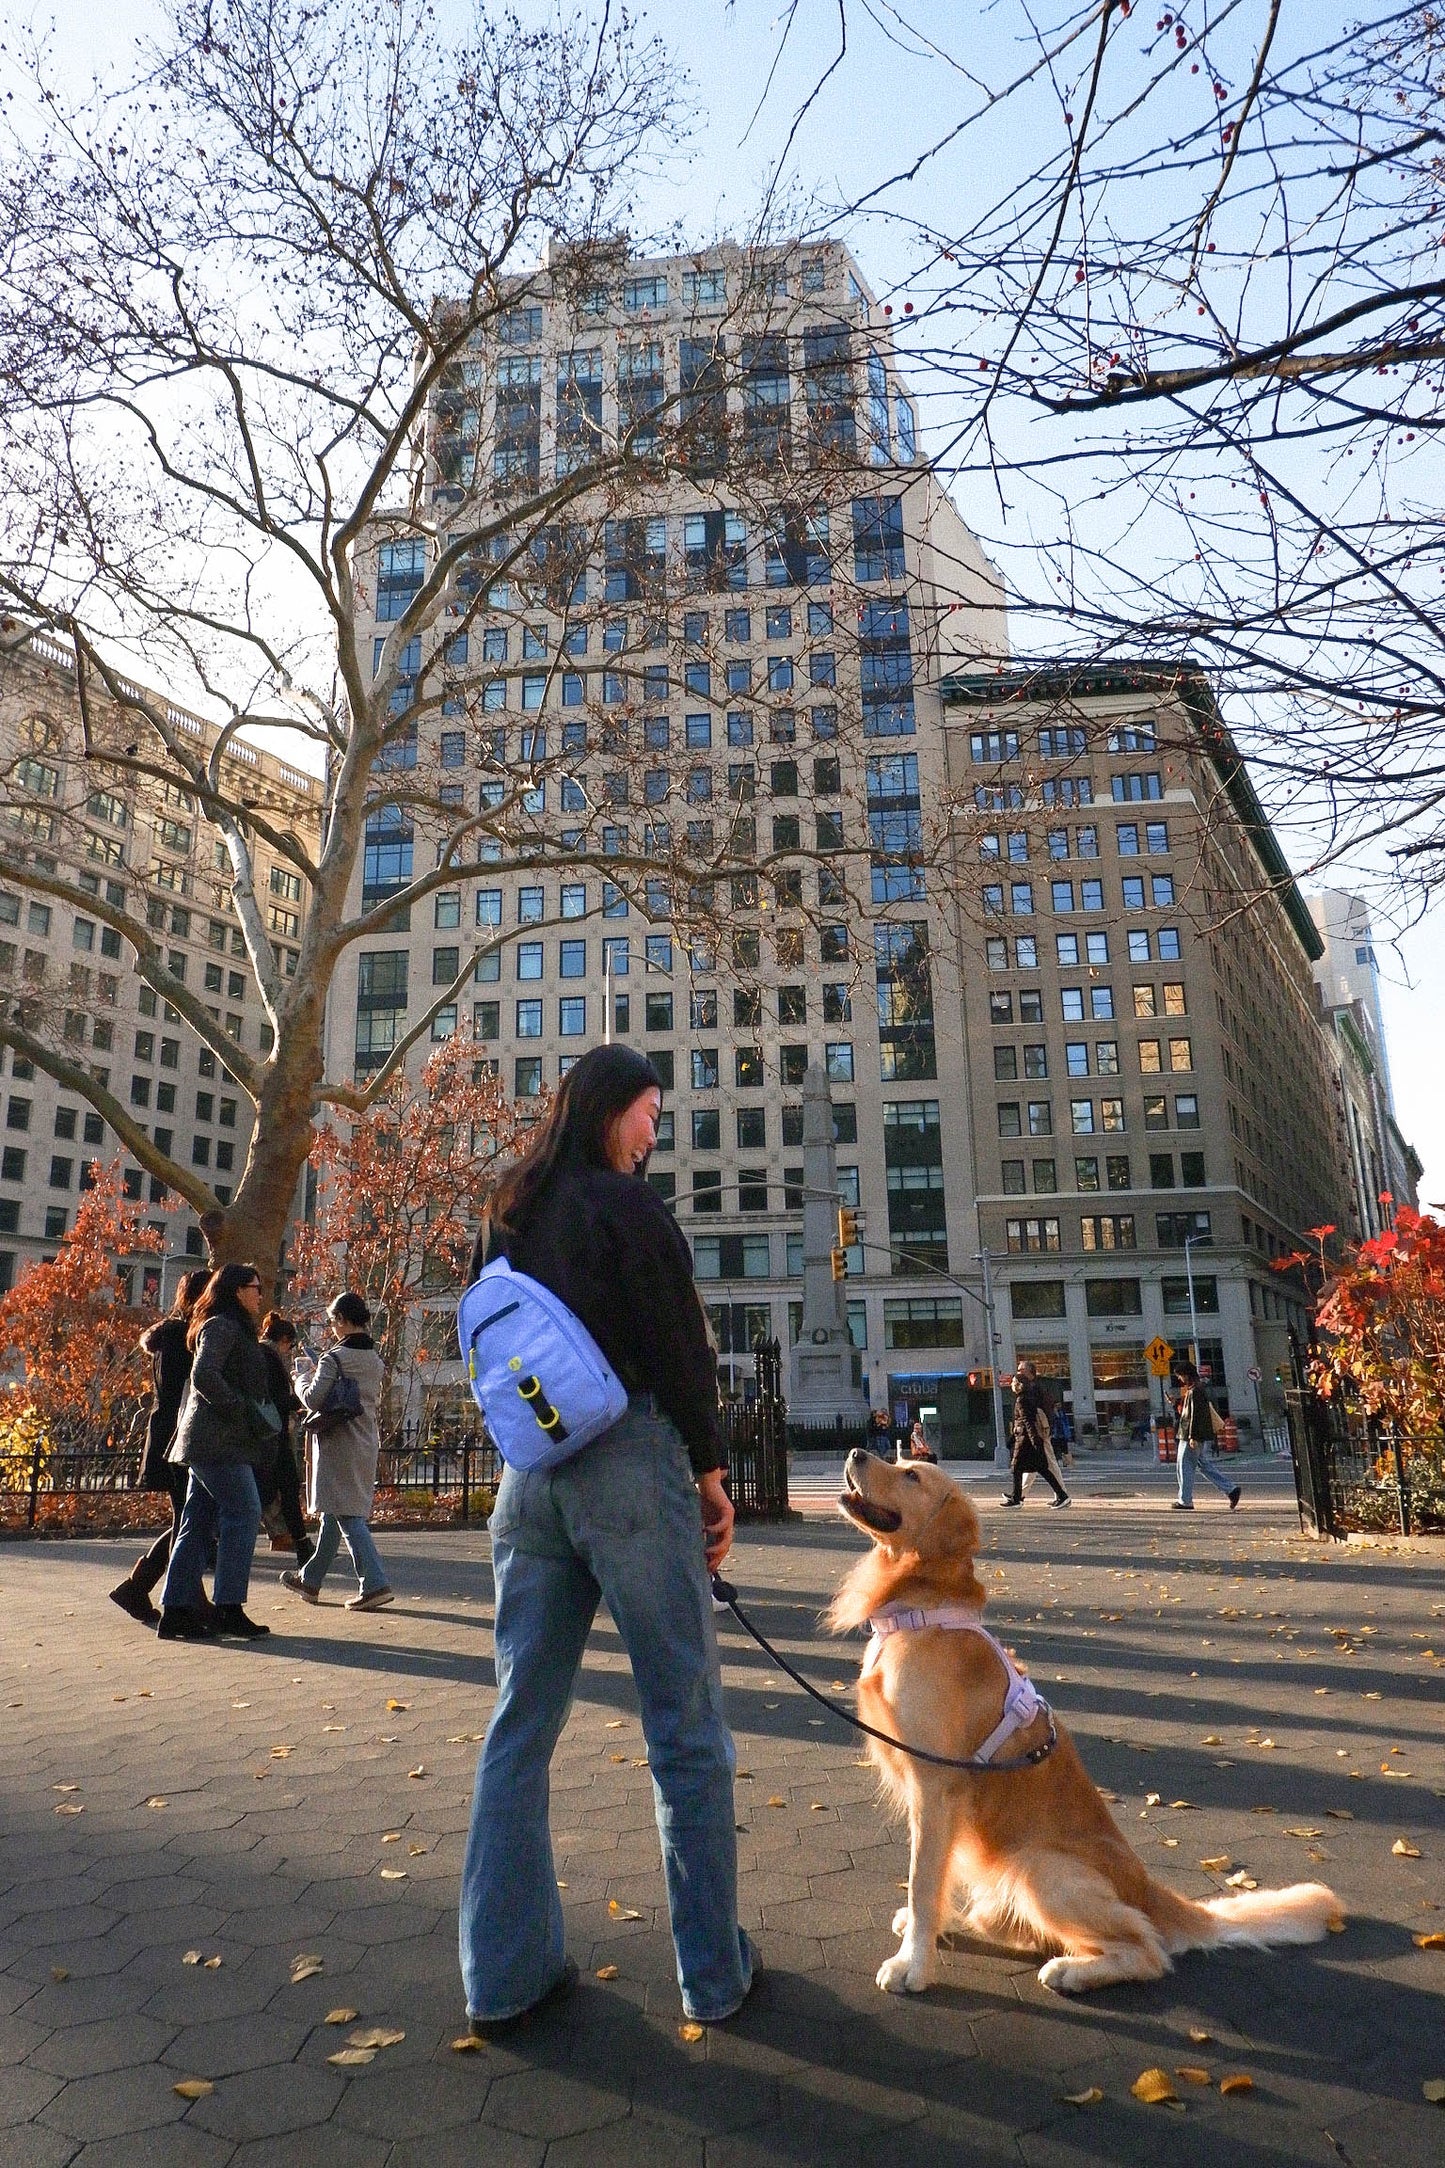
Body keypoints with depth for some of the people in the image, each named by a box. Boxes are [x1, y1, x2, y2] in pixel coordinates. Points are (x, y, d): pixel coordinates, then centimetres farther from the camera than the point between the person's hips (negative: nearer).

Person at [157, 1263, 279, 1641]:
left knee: (198, 1524, 8)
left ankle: (175, 1610, 10)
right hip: (219, 1441, -10)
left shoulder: (233, 1329, 22)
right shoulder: (221, 1326, -8)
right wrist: (242, 1410, -19)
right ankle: (228, 1608, -8)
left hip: (209, 1441, 10)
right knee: (244, 1512, -9)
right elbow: (203, 1375, -22)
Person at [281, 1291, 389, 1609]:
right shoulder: (375, 1360, 9)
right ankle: (310, 1579, 31)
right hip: (367, 1443, 8)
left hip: (338, 1444, -8)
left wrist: (302, 1380, 5)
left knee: (347, 1515, -7)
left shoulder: (334, 1358, -13)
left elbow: (313, 1401, -16)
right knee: (334, 1512, 18)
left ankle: (374, 1583, -14)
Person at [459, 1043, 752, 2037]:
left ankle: (506, 1974, 20)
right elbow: (676, 1348, -11)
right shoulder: (626, 1205, -9)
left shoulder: (507, 1217, 13)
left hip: (528, 1476, 7)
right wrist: (711, 1473, -3)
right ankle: (714, 1972, 15)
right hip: (631, 1464, -7)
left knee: (521, 1723, 12)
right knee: (686, 1728, 5)